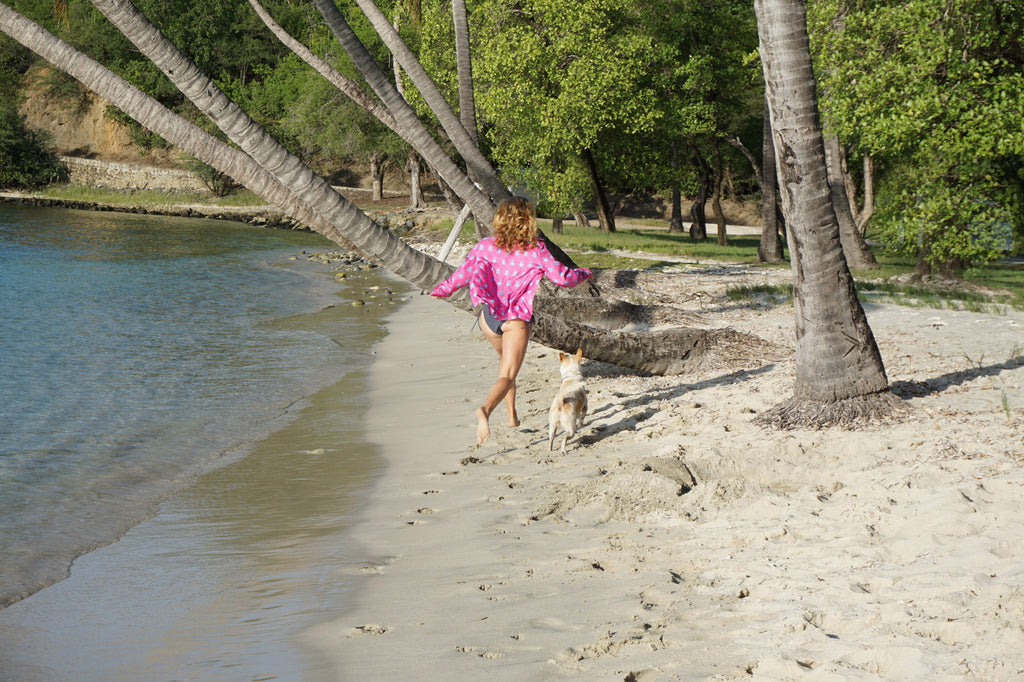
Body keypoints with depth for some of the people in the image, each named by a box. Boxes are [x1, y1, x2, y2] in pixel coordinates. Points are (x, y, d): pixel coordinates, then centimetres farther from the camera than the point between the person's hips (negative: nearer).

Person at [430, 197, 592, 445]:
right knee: (507, 375, -6)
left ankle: (512, 415, 34)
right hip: (517, 319, -4)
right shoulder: (536, 250, -7)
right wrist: (583, 273, 19)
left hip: (489, 315, 4)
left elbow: (465, 273, -3)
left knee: (505, 359, 30)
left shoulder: (486, 246, -1)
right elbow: (563, 277, -3)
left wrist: (443, 290, 15)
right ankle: (485, 409, -36)